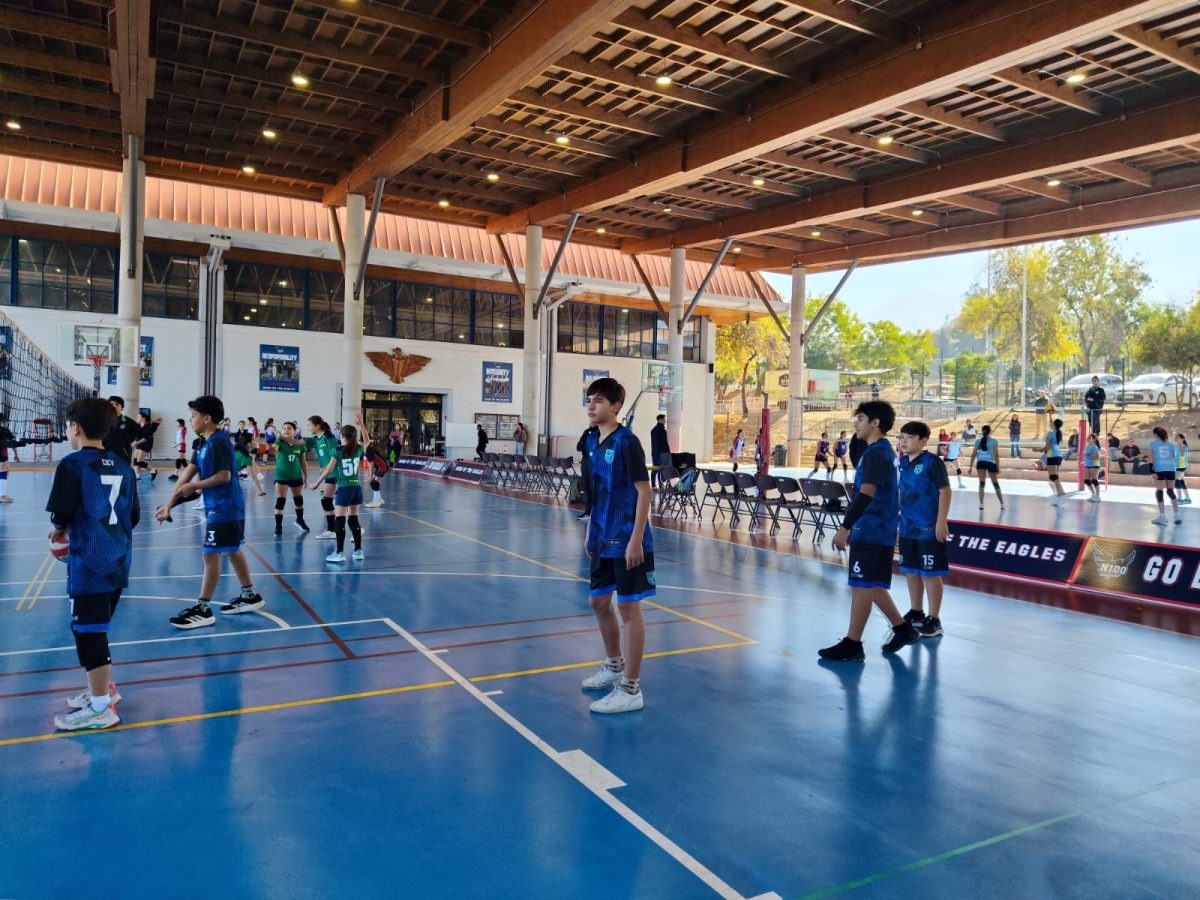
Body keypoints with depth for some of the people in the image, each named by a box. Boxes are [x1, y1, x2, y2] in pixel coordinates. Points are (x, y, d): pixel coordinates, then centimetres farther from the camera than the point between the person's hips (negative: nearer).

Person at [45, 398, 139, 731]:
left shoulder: (72, 465, -10)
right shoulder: (123, 467, 8)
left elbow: (62, 515, -15)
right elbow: (132, 518, 10)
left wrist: (58, 530, 6)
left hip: (88, 562, -7)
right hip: (118, 560, 7)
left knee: (88, 630, 1)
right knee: (96, 627, 21)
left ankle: (100, 707, 7)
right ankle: (103, 688, 32)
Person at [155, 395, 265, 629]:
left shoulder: (218, 442, -17)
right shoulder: (204, 443, 12)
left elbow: (224, 476, -23)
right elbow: (187, 473, 8)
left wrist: (195, 486, -15)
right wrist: (169, 503, 3)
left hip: (224, 509, -10)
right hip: (225, 507, 10)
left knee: (211, 554, -5)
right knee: (233, 550, 16)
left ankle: (203, 609, 1)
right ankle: (250, 596, 27)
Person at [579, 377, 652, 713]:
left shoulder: (627, 442, -15)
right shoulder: (592, 441, 8)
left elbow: (644, 491, -17)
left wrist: (636, 540, -21)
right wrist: (590, 531, 16)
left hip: (627, 541, -8)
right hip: (603, 539, 8)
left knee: (629, 608, -1)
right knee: (598, 601, 18)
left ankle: (631, 690, 10)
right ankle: (614, 666, 39)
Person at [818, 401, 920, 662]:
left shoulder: (876, 452, -16)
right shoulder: (881, 450, 16)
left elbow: (866, 494, -25)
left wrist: (845, 527, -26)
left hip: (871, 531, -10)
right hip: (872, 529, 10)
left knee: (862, 586, -4)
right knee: (870, 585, 18)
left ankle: (852, 645, 3)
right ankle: (903, 629, 30)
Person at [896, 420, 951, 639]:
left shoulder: (932, 461, -13)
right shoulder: (902, 463, 8)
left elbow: (944, 491, -14)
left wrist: (941, 522, -18)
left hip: (928, 528, -7)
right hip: (907, 527, 7)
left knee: (930, 573, 0)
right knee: (911, 571, 15)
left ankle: (934, 620, 10)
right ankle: (916, 612, 30)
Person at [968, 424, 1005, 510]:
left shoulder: (978, 441, 10)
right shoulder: (994, 441, 3)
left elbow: (973, 455, 7)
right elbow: (996, 455, -2)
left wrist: (970, 467, 11)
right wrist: (998, 467, 0)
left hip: (980, 463, 1)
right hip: (991, 463, -1)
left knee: (982, 483, 3)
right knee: (995, 483, 13)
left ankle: (981, 504, -7)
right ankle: (1002, 503, 22)